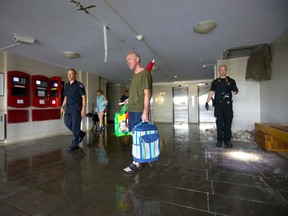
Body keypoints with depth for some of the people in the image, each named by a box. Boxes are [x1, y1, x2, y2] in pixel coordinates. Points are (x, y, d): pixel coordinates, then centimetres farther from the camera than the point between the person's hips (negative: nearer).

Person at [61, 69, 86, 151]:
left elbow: (83, 97, -10)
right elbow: (65, 97, 21)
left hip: (76, 107, -7)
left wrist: (83, 108, -18)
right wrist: (63, 107, 14)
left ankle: (75, 143, 8)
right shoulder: (67, 85, 15)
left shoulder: (79, 85, -6)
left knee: (75, 125, -3)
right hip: (68, 107, 7)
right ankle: (81, 134, 27)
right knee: (67, 122, 8)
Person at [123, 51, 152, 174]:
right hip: (132, 110, 8)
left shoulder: (144, 73, -5)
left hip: (139, 111, -8)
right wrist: (129, 100, 17)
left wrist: (145, 111, -18)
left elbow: (146, 93, -13)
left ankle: (137, 163, 9)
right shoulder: (135, 75, 20)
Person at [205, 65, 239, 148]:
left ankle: (227, 140, 7)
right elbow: (211, 92, 12)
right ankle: (219, 140, 7)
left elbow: (235, 91, 11)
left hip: (228, 104, 0)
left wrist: (235, 90, -13)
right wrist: (207, 102, 4)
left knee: (228, 122, -1)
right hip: (218, 104, 0)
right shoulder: (215, 82, 12)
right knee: (219, 122, 0)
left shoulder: (231, 81, 11)